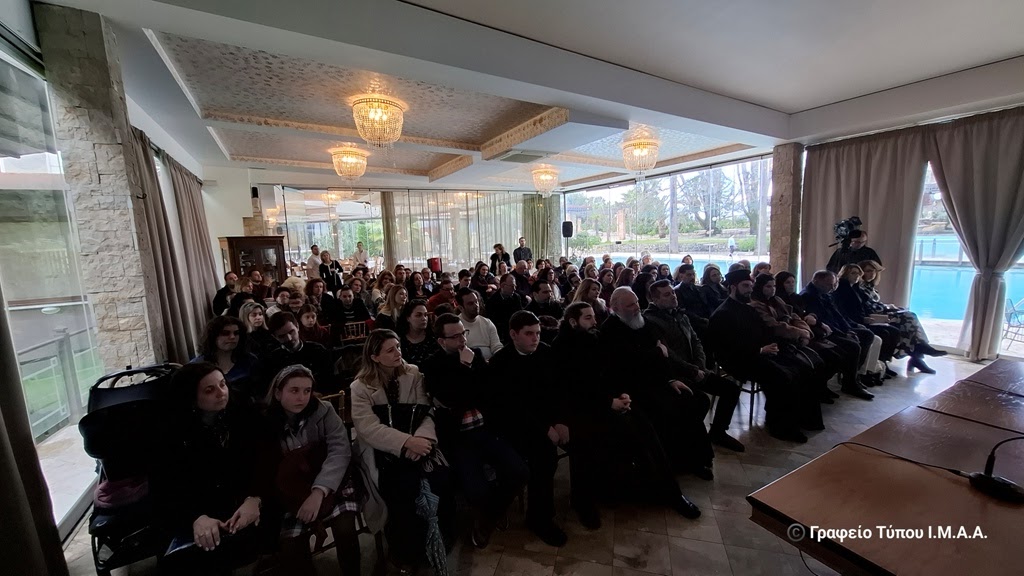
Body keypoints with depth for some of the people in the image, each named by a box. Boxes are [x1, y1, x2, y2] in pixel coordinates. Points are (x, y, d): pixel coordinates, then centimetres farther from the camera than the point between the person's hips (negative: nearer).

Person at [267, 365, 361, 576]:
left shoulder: (324, 411, -10)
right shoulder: (268, 422, -5)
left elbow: (340, 451, -18)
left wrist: (319, 491, -28)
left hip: (331, 484, -2)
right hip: (294, 491, 2)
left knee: (345, 530, -20)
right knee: (290, 545, -16)